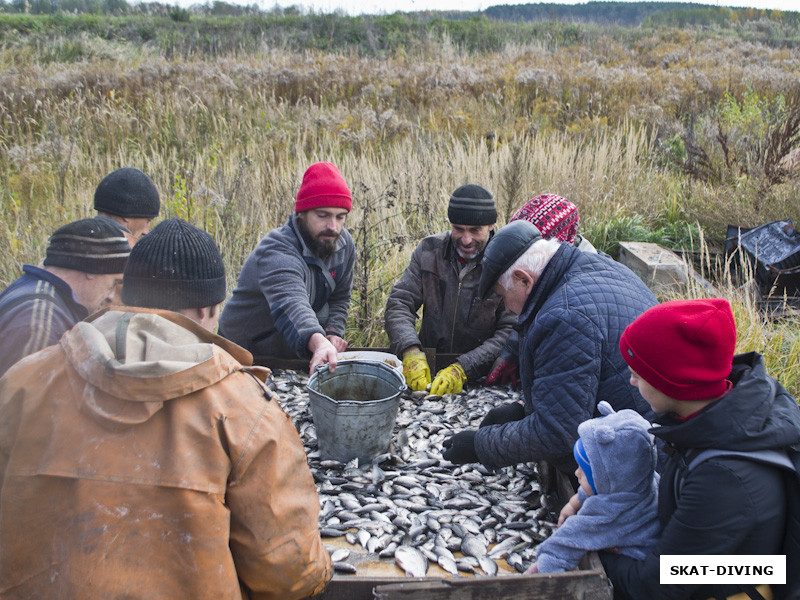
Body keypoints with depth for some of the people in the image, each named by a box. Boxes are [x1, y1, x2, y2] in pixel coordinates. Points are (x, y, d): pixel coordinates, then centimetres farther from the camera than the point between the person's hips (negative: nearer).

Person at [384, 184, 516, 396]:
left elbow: (512, 333, -14)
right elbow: (399, 302, -2)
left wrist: (463, 369, -25)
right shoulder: (429, 250, 1)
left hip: (482, 378, -2)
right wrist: (411, 352, -20)